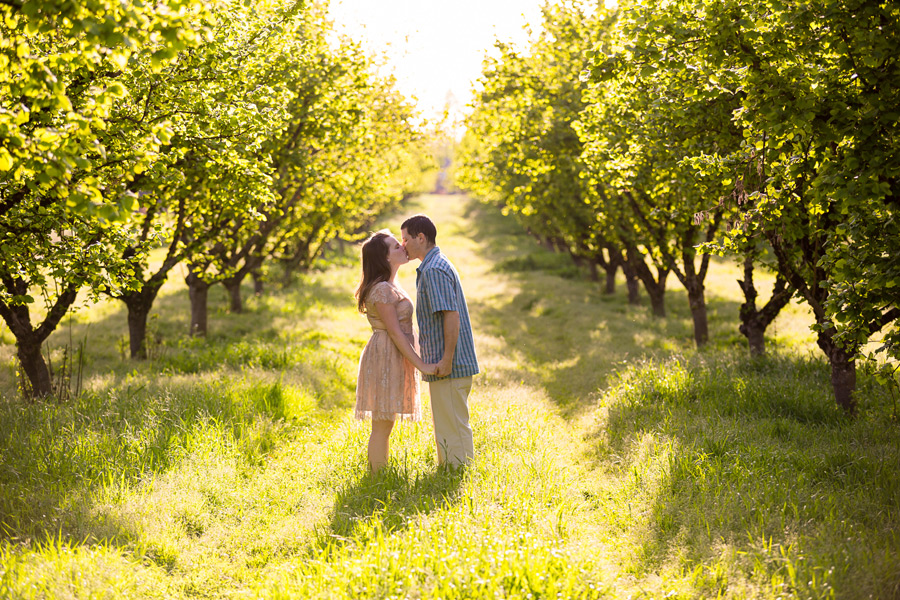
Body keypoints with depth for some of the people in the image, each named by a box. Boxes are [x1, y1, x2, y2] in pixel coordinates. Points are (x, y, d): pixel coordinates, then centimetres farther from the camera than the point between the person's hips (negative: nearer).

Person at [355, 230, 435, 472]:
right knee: (382, 426, -6)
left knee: (385, 425, 12)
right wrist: (421, 364, -18)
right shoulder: (382, 289, -16)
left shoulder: (391, 286, 16)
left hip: (395, 359, 10)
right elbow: (395, 332, -18)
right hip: (385, 358, -10)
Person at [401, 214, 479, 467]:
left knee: (453, 430, -5)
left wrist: (447, 359, -24)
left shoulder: (434, 270, -15)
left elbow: (451, 315, -23)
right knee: (446, 428, 17)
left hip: (450, 368, -11)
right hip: (444, 365, 11)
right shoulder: (439, 266, 18)